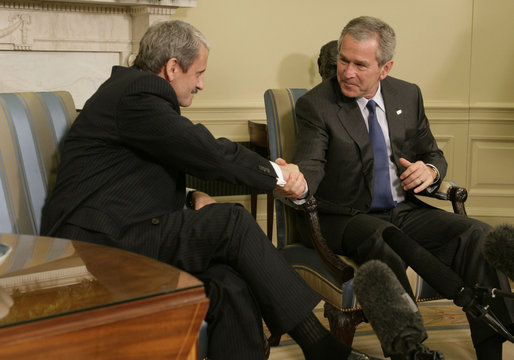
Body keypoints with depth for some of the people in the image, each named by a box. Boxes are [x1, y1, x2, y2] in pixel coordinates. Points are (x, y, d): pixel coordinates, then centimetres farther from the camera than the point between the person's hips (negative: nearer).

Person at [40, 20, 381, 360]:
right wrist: (277, 174, -2)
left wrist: (192, 198, 5)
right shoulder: (137, 93, -11)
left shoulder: (140, 89, 21)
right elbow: (208, 151, -15)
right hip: (97, 240, -9)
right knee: (233, 223, -19)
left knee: (232, 287, -15)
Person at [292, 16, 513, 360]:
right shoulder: (315, 104, -5)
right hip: (350, 218, -4)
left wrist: (430, 171, -9)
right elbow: (311, 164, -17)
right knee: (385, 243, -38)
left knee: (477, 234, -21)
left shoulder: (408, 95, 9)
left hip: (407, 211, 4)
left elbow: (434, 154, 17)